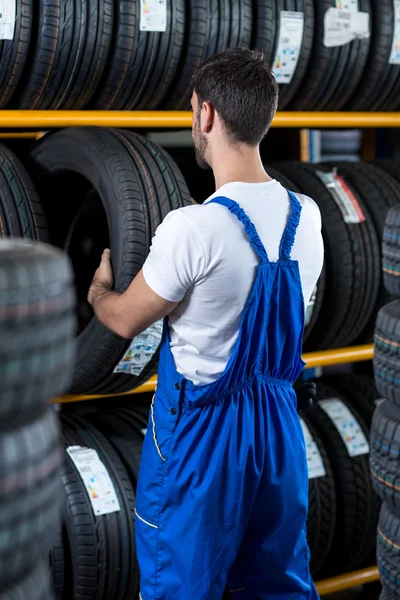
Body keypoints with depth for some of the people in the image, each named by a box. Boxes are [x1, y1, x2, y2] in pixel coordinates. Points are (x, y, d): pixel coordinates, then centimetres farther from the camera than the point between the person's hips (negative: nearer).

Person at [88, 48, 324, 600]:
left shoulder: (192, 229, -24)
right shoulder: (307, 217, -5)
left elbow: (125, 321, -10)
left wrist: (98, 290, 14)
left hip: (201, 428, -5)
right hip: (278, 415, 6)